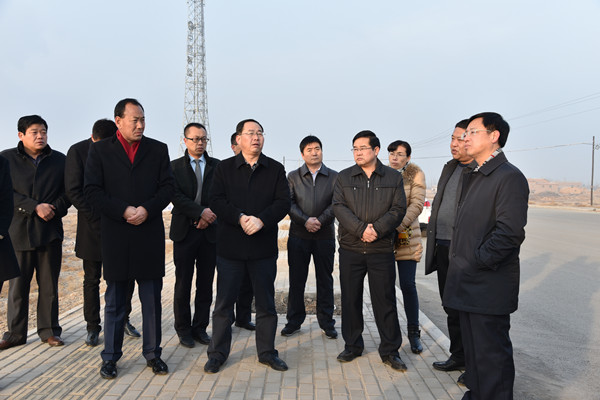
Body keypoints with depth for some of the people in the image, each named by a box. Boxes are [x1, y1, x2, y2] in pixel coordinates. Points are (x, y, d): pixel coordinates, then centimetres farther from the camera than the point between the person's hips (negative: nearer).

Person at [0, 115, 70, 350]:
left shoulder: (60, 160, 10)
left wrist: (54, 209, -9)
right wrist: (35, 207, -14)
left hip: (50, 231, 1)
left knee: (49, 285, 5)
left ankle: (49, 331, 15)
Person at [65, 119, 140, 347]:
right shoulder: (77, 151, -5)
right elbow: (72, 191, -8)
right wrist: (97, 217, -14)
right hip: (93, 226, -2)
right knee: (92, 280, 7)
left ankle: (123, 319, 24)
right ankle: (93, 327, 20)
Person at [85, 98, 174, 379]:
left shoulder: (158, 149, 8)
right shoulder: (99, 150, 5)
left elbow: (167, 188, 2)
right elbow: (92, 191, -3)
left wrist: (146, 209, -14)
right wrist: (124, 211, -14)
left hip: (150, 234, 1)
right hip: (115, 236, -1)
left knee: (152, 299, 8)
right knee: (114, 301, 11)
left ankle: (152, 353, 21)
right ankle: (110, 357, 24)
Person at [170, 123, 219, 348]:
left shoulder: (217, 166, 9)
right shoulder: (174, 167, 4)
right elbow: (176, 197, -8)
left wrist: (209, 217, -12)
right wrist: (201, 211, -18)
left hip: (210, 231, 2)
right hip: (185, 232, -2)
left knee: (206, 284, 8)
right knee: (183, 284, 5)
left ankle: (200, 327, 21)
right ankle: (183, 330, 18)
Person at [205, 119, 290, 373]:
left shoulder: (276, 169, 7)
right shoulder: (224, 168, 6)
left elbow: (283, 202, -3)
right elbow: (216, 201, -5)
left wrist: (261, 220, -18)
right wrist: (240, 218, -20)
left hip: (264, 247, 1)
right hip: (230, 245, -1)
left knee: (266, 303, 10)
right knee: (224, 302, 7)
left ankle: (267, 352, 25)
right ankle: (218, 353, 22)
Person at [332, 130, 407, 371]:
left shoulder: (393, 177, 6)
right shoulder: (344, 177, 7)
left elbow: (399, 209, -2)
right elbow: (339, 207, -4)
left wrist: (377, 229, -17)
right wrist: (361, 229, -17)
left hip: (382, 249, -1)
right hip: (350, 249, 1)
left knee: (385, 300, 4)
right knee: (350, 299, 9)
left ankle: (390, 350, 18)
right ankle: (352, 345, 25)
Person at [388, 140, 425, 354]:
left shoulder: (416, 174, -1)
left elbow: (417, 204, -11)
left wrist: (398, 224, -23)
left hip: (406, 237, -2)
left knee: (408, 285, -1)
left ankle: (413, 332, 14)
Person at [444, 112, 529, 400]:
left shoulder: (509, 177, -14)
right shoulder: (471, 176, 15)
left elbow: (510, 233, -22)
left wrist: (476, 262, -16)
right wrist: (459, 263, 10)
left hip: (489, 286, -9)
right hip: (467, 282, 9)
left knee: (491, 352, 3)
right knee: (472, 347, 21)